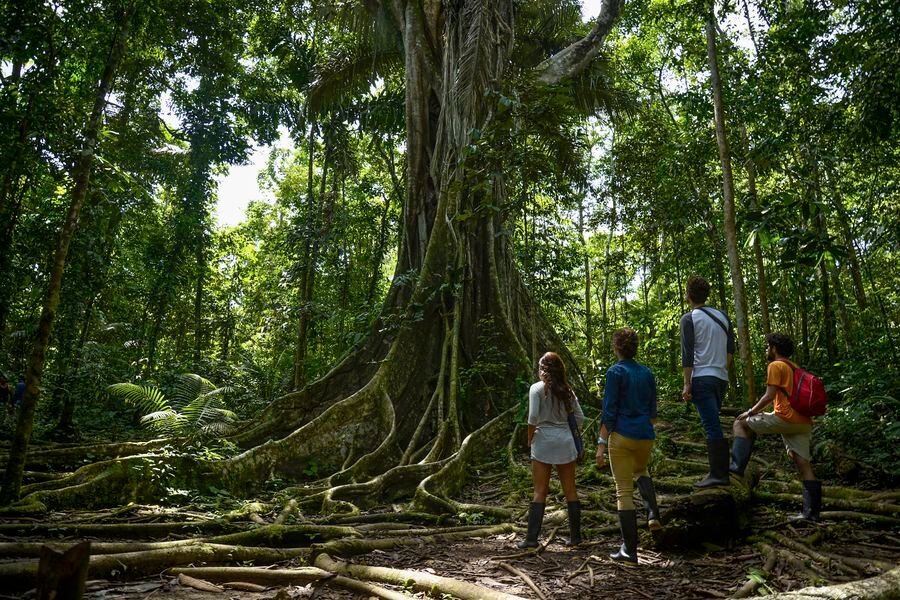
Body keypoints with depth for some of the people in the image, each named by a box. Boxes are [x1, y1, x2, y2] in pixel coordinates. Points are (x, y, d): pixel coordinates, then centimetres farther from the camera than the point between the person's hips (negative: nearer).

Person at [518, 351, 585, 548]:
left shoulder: (537, 388, -5)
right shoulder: (567, 390, 8)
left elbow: (533, 418, -14)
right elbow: (580, 418, 7)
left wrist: (529, 439, -1)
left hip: (543, 440, -3)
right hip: (566, 440, 4)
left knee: (540, 491, 2)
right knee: (570, 490, 12)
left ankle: (532, 538, 2)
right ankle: (575, 536, 18)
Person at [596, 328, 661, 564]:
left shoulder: (616, 372, -10)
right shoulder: (647, 373, 7)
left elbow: (609, 411, -12)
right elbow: (652, 411, 14)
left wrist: (601, 443, -9)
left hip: (621, 436, -5)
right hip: (646, 436, 5)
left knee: (624, 491, 3)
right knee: (641, 471, 34)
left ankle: (629, 549, 8)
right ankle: (653, 515, 15)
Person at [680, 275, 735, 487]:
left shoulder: (689, 318, -6)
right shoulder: (722, 316, 13)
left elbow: (687, 354, -11)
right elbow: (731, 350, 15)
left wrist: (686, 384, -9)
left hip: (702, 377, -7)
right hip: (721, 378, 7)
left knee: (712, 427, -8)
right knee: (714, 425, 15)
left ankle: (718, 475, -8)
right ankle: (720, 471, 17)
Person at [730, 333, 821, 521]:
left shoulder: (776, 366, -2)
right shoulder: (794, 367, 24)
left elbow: (770, 395, -10)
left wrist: (751, 412, -1)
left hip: (786, 418, -9)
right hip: (803, 422, 9)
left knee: (741, 423, 0)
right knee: (804, 466, 6)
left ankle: (738, 466, -10)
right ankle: (811, 512, 5)